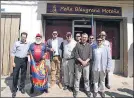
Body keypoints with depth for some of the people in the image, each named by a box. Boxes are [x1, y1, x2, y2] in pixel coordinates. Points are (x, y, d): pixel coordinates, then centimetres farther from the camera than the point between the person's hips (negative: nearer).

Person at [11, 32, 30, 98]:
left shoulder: (28, 44, 6)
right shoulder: (16, 43, -2)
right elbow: (13, 53, -3)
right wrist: (13, 62, -8)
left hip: (24, 60, 3)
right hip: (17, 59, -2)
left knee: (23, 75, 11)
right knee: (15, 75, 0)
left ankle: (22, 88, 28)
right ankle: (14, 90, 14)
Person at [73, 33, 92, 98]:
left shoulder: (89, 45, 6)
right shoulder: (77, 44, -1)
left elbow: (90, 55, 3)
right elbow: (76, 55, -6)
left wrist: (86, 61, -10)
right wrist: (82, 61, -13)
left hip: (86, 64, 2)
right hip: (78, 64, -2)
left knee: (86, 78, 10)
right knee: (77, 78, 6)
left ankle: (87, 90, 26)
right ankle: (76, 90, 20)